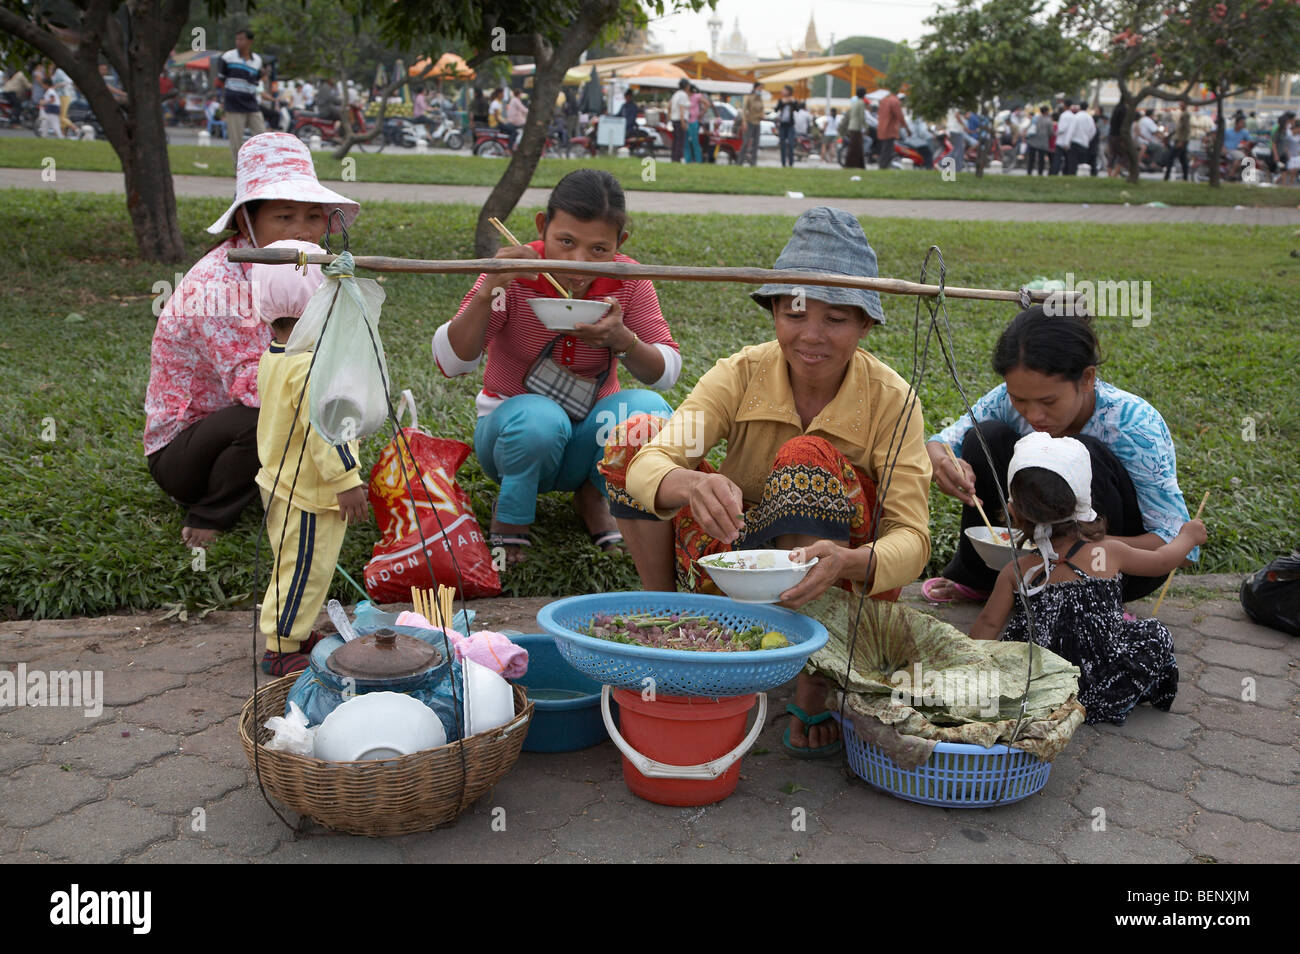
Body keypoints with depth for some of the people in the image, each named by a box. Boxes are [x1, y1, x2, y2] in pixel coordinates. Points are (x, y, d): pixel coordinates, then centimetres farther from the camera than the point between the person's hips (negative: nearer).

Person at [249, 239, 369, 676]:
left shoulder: (273, 357, 6)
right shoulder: (310, 367, -26)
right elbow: (323, 431, -27)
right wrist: (347, 481, -20)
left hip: (281, 481, 10)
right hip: (306, 493, -10)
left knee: (296, 567, 22)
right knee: (304, 570, 2)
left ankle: (293, 632, 34)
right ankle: (281, 648, 12)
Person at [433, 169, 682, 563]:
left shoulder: (628, 281, -11)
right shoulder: (515, 276, -17)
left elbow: (666, 373, -12)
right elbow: (450, 363, -22)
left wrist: (621, 339, -33)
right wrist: (488, 292, -38)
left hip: (588, 439, 3)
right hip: (513, 429, -2)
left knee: (649, 411, -28)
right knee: (538, 419, -38)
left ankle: (593, 495, 3)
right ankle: (511, 513, -4)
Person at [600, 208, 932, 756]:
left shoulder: (891, 400, -16)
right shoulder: (742, 375, -13)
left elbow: (912, 537, -23)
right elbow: (647, 465, -27)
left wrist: (850, 561, -46)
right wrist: (690, 485, -52)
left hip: (835, 586, -2)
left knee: (808, 460, -32)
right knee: (632, 437, -16)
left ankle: (812, 692, -24)